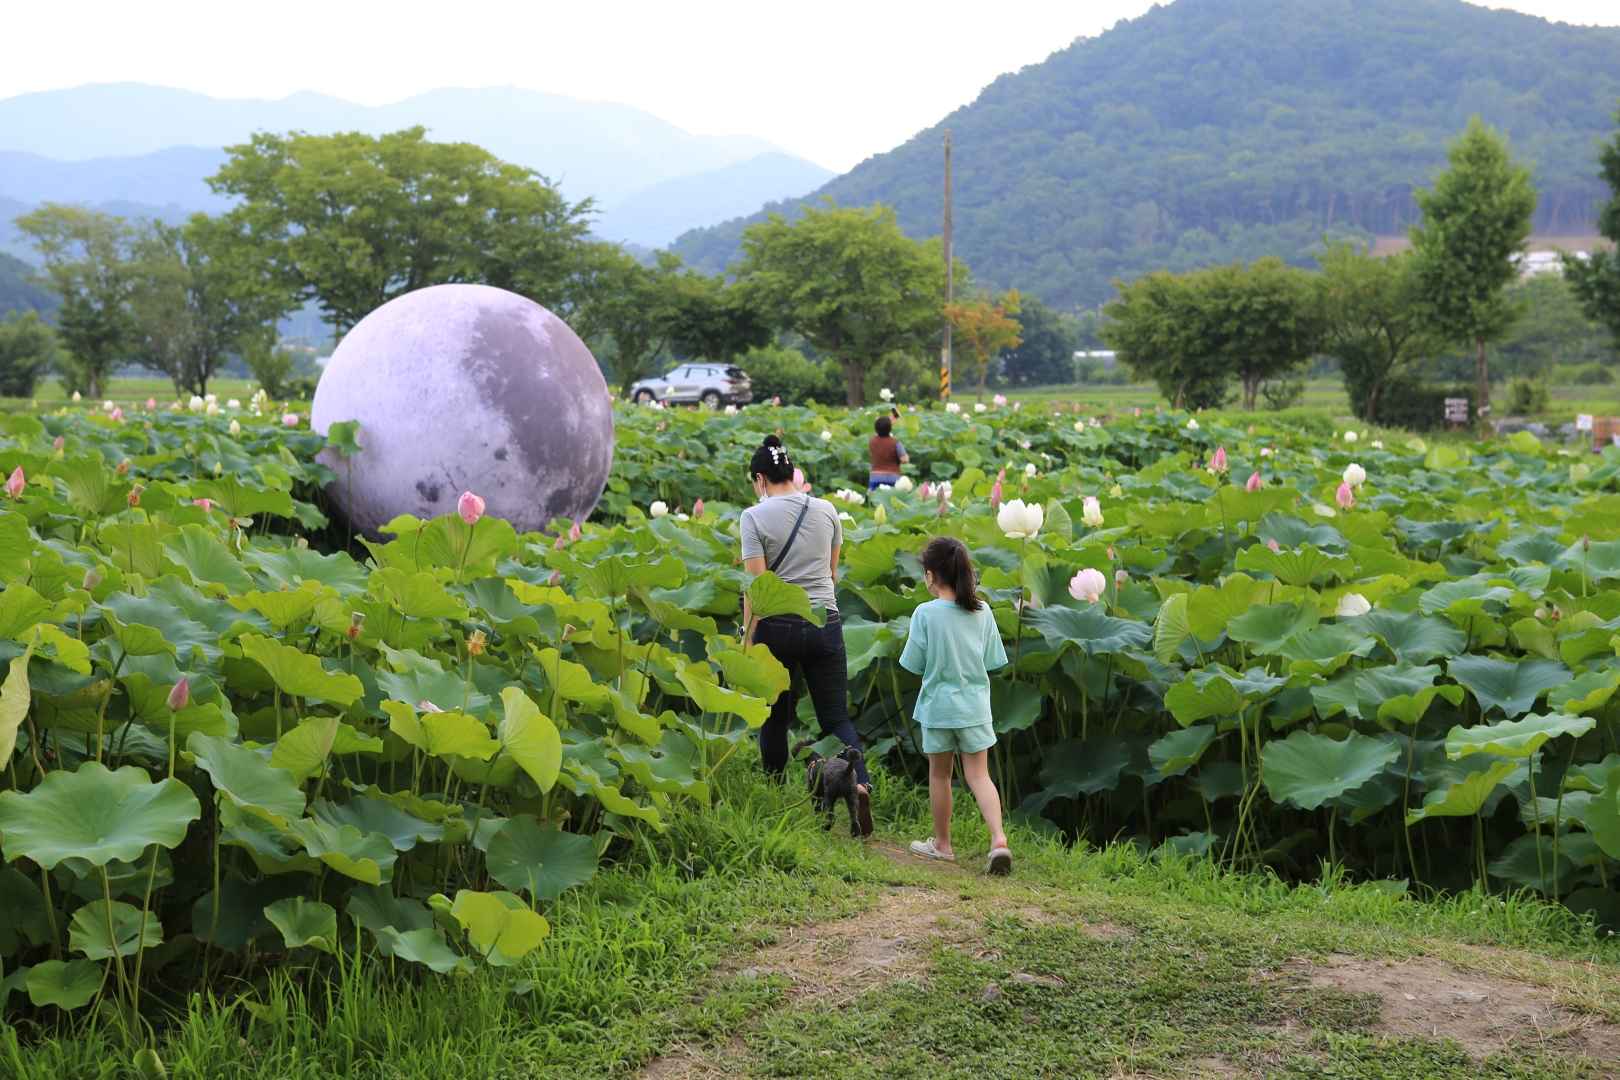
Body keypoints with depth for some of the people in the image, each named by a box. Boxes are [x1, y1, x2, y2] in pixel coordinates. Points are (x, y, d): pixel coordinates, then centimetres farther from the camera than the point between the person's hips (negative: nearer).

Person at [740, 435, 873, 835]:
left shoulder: (755, 517, -7)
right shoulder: (826, 511, 6)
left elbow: (754, 585, -11)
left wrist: (748, 641, -6)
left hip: (776, 626, -3)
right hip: (825, 623, 3)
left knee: (774, 719, 13)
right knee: (836, 717, 7)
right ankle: (861, 782, -19)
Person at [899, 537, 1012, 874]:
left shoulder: (925, 614, -15)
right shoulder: (982, 612, -3)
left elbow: (914, 664, -8)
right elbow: (992, 661, 3)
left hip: (938, 706, -2)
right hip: (975, 706, 3)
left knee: (940, 774, 13)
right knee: (979, 774, 5)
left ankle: (942, 844, 25)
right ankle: (999, 838, -14)